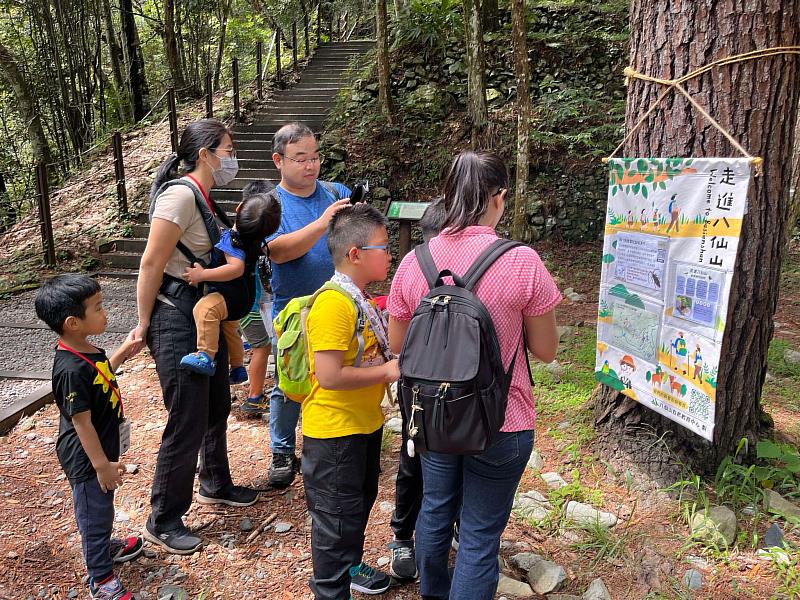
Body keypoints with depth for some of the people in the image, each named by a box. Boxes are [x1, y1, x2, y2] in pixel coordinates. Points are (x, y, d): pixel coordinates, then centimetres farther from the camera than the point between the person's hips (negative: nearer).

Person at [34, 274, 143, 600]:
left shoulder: (88, 351, -4)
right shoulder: (72, 369, -32)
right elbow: (81, 422, -28)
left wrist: (123, 351, 11)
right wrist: (101, 465, -21)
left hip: (101, 449, 9)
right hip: (87, 460, -9)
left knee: (102, 506, 29)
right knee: (94, 513, 10)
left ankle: (105, 546, 53)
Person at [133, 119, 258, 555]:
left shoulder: (203, 197, 9)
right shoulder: (180, 193, -19)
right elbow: (151, 263, -19)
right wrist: (144, 326, -14)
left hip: (206, 316, 9)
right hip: (177, 321, -9)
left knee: (216, 408, 21)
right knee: (187, 423, 0)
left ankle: (215, 486, 43)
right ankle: (163, 521, 19)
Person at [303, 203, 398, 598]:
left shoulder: (359, 298, 7)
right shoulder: (333, 304, -26)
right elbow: (329, 376, -31)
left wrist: (395, 360, 2)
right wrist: (387, 371, -22)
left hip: (364, 424, 10)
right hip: (334, 431, -10)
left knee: (360, 501, 26)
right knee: (337, 515, 7)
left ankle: (350, 565, 48)